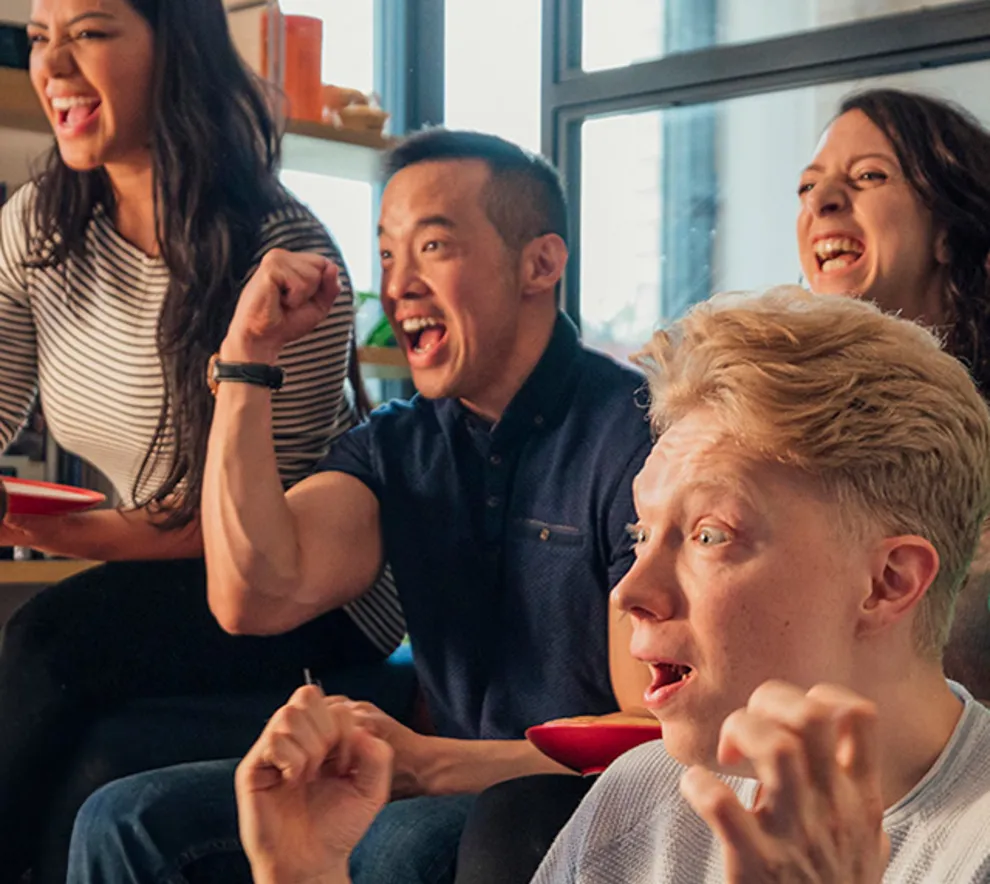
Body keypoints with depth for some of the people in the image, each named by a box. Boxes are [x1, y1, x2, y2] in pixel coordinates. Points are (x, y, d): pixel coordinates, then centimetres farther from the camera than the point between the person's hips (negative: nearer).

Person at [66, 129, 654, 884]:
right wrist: (247, 357, -6)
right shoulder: (396, 446, 8)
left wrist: (429, 763, -26)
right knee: (125, 820, -6)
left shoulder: (634, 436, -13)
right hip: (449, 791, 6)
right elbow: (253, 598, -8)